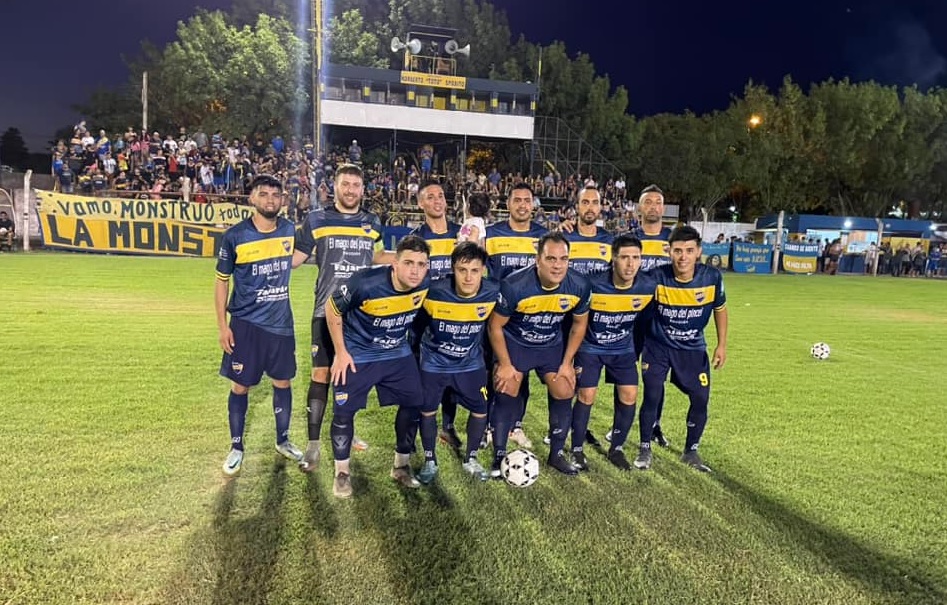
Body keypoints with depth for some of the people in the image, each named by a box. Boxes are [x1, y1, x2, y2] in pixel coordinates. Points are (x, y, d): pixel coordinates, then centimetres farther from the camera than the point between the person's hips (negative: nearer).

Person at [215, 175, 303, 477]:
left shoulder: (289, 230, -1)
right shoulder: (235, 236, -10)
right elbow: (221, 281, -2)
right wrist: (222, 326, -6)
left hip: (281, 323, 3)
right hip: (245, 324, -3)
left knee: (283, 383, 12)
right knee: (240, 386, 6)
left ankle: (283, 440, 31)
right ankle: (236, 448, 23)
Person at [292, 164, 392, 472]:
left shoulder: (372, 223, 8)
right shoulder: (317, 219, -2)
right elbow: (294, 258, -1)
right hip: (328, 310, -3)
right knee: (321, 373, -5)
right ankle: (313, 443, 3)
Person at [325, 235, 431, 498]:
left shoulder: (425, 285, -18)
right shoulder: (366, 283, -31)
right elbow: (332, 309, -14)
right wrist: (341, 352, -12)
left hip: (398, 354, 4)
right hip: (357, 355, -4)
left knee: (413, 403, 5)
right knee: (344, 411, 0)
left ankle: (401, 466, 26)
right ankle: (342, 472, 23)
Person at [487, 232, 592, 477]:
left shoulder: (579, 286, -20)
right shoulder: (514, 285, -30)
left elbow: (579, 324, -1)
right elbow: (495, 326, -16)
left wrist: (567, 362, -1)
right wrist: (505, 364, -12)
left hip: (552, 345, 3)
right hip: (514, 343, -3)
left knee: (564, 393, -1)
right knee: (507, 395, -6)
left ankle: (556, 454, 18)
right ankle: (499, 455, 11)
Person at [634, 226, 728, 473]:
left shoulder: (712, 277, -17)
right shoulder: (656, 277, -23)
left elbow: (720, 309, 3)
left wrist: (722, 345, 1)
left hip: (693, 348, 2)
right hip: (657, 346, -2)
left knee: (701, 399, 1)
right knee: (652, 397, -8)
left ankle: (691, 452, 23)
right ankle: (645, 449, 13)